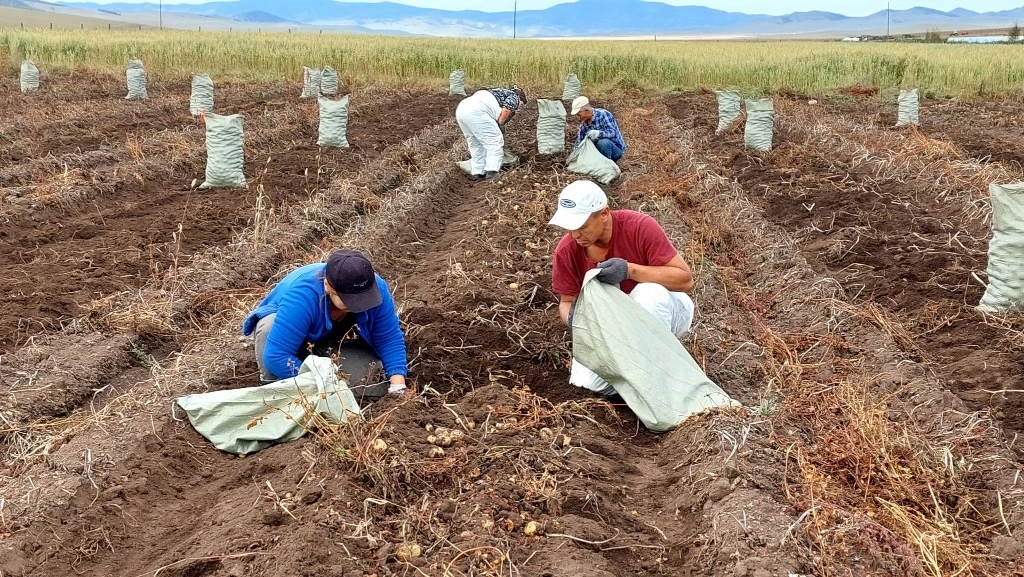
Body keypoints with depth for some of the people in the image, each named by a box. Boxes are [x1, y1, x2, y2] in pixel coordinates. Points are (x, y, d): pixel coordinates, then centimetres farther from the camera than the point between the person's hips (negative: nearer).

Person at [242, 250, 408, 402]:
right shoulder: (302, 296, -42)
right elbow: (276, 356, -43)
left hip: (328, 343, 4)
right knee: (270, 325, -37)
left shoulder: (376, 287, -28)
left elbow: (390, 338, -19)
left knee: (367, 384, -19)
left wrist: (398, 386, -31)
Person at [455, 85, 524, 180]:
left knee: (475, 143, 19)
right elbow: (501, 120, -2)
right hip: (477, 111, -8)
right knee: (495, 141, -2)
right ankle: (492, 171, -12)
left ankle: (478, 172, 16)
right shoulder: (514, 97, 14)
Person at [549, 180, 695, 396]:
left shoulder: (640, 227, -25)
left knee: (649, 292, -38)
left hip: (660, 309, -2)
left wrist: (629, 270, -37)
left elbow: (686, 280, -26)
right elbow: (566, 301, -3)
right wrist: (572, 317, -29)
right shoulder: (567, 250, -15)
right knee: (586, 382, -23)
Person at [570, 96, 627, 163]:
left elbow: (612, 132, -30)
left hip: (616, 149, -7)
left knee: (603, 142, -37)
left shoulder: (603, 114, -18)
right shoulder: (583, 123, 2)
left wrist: (598, 133, -49)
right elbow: (579, 142, 7)